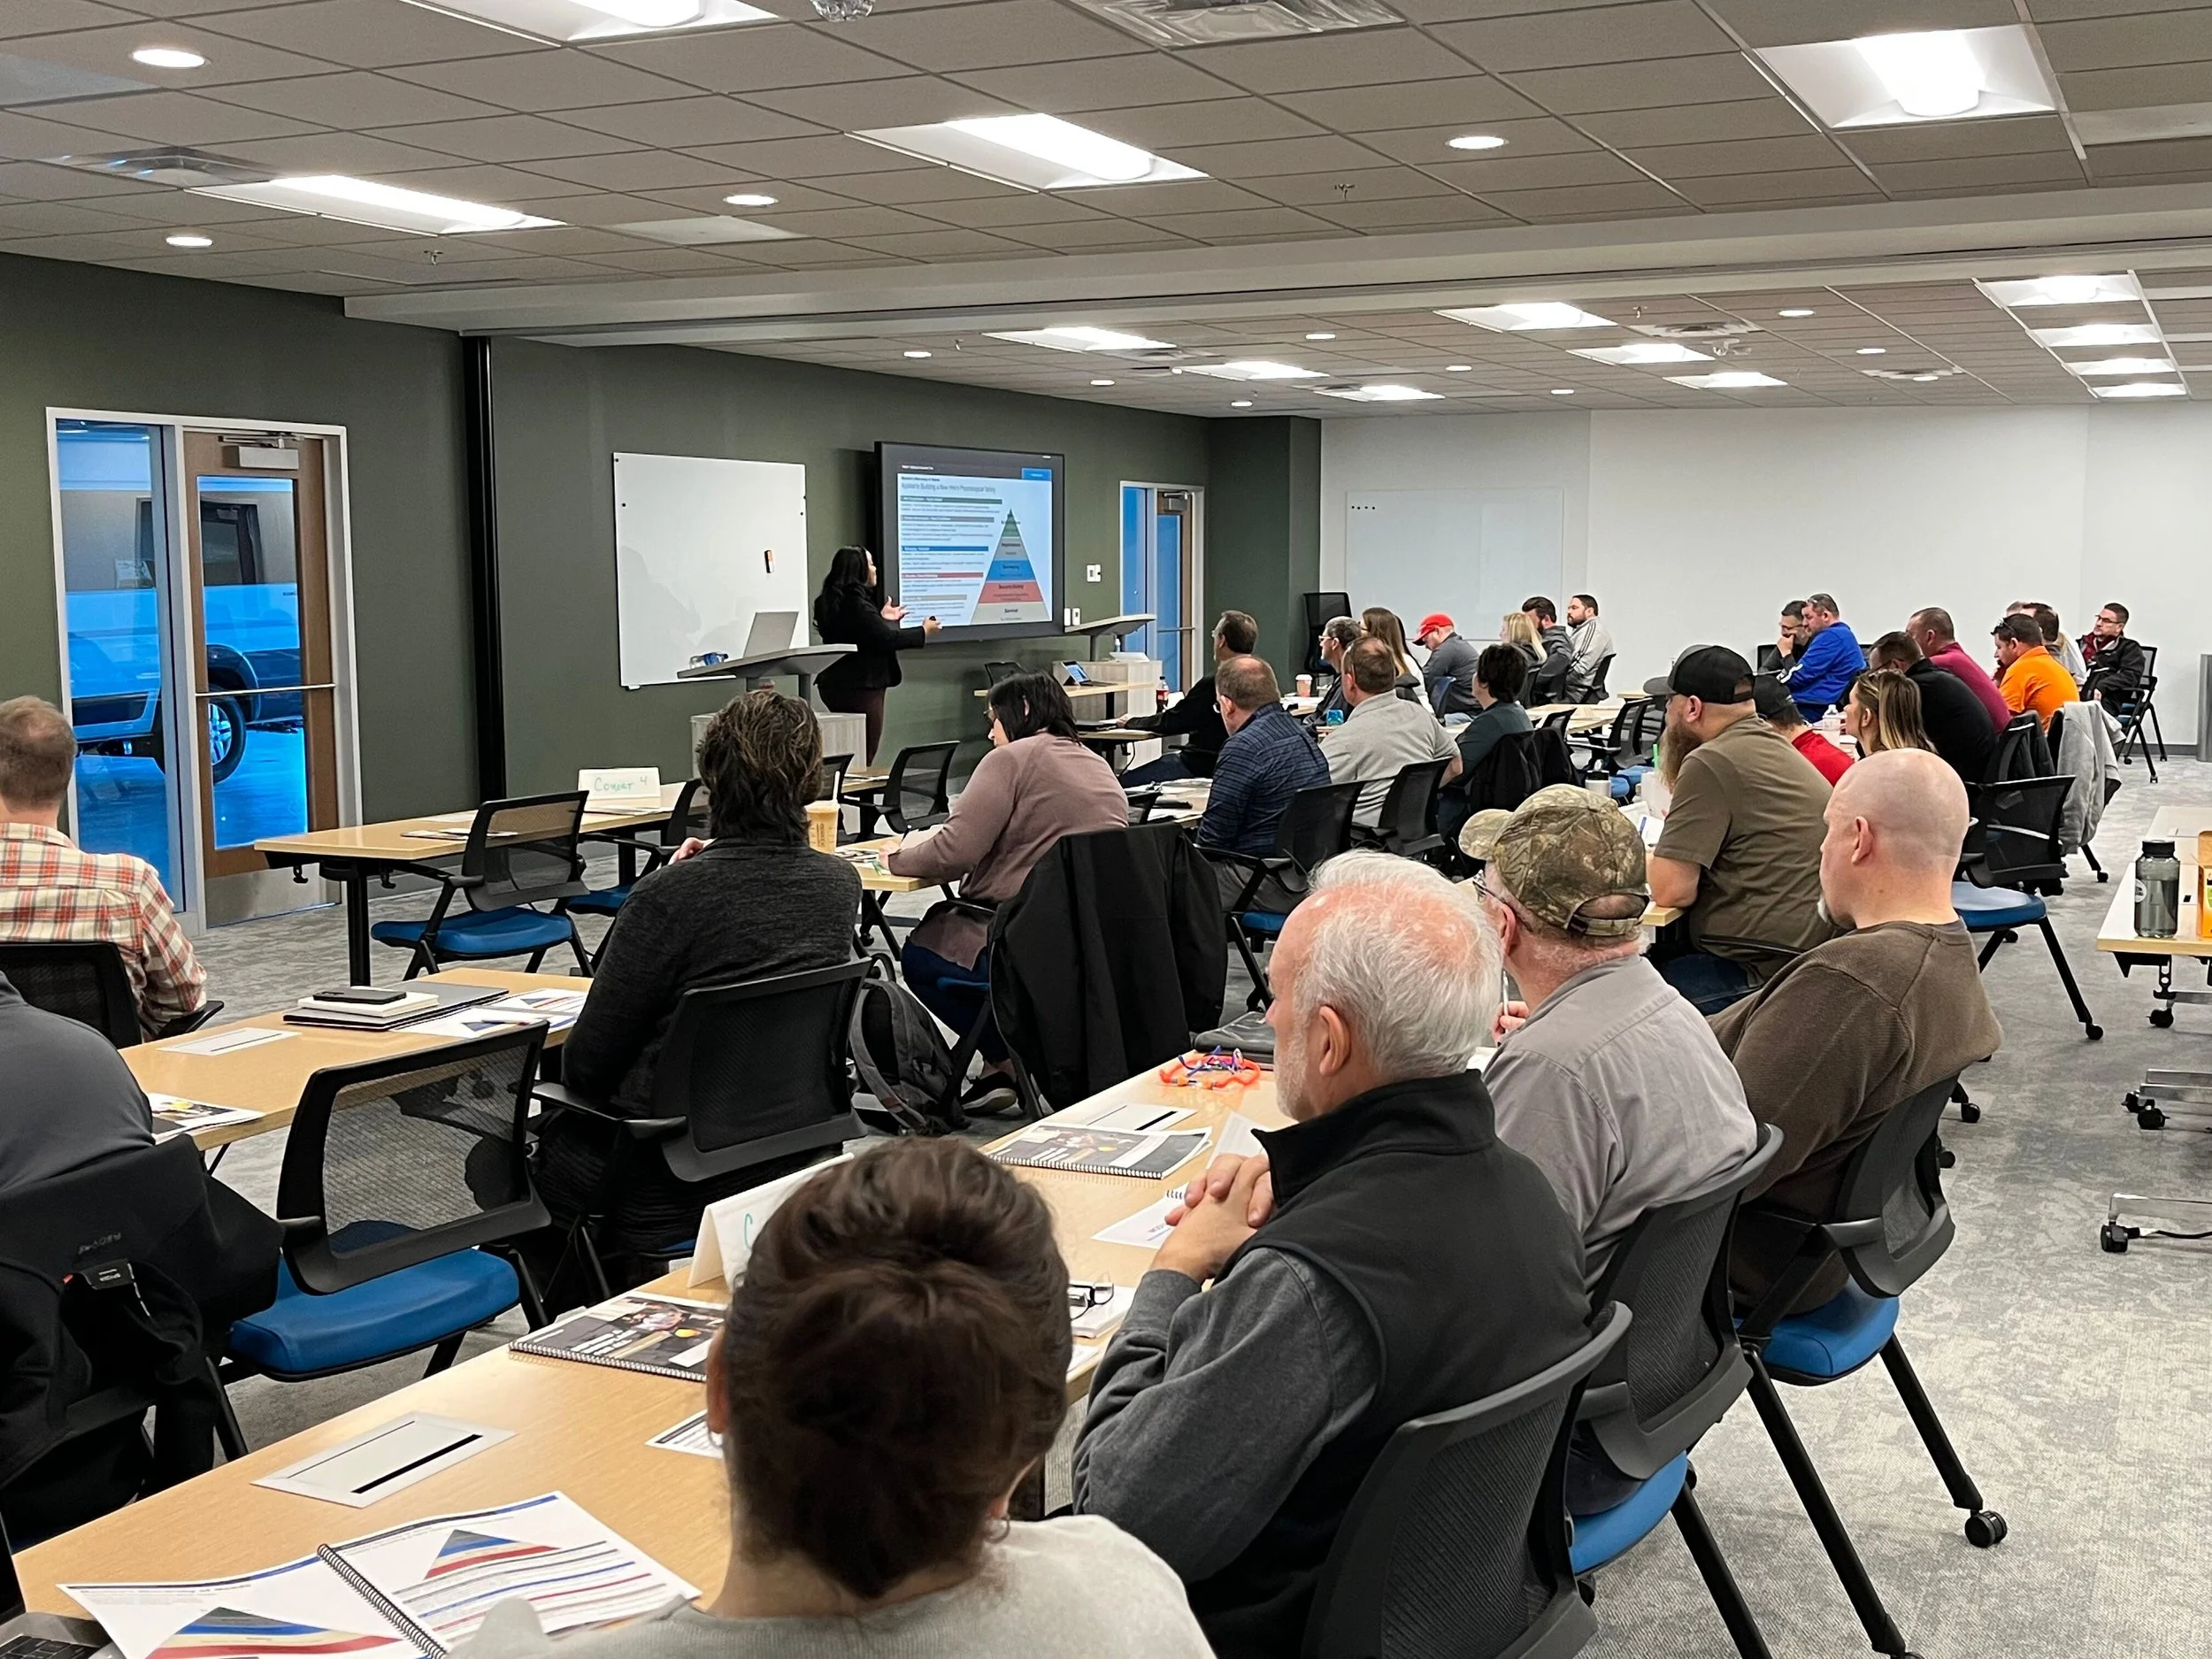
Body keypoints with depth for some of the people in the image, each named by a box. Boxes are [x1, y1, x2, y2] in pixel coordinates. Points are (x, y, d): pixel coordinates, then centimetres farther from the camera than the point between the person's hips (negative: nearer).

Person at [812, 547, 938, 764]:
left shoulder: (832, 601, 13)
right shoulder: (856, 604, -18)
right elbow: (887, 639, -20)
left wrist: (883, 619, 34)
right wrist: (924, 632, -8)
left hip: (836, 683, 10)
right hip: (860, 685, -10)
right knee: (863, 757, -7)